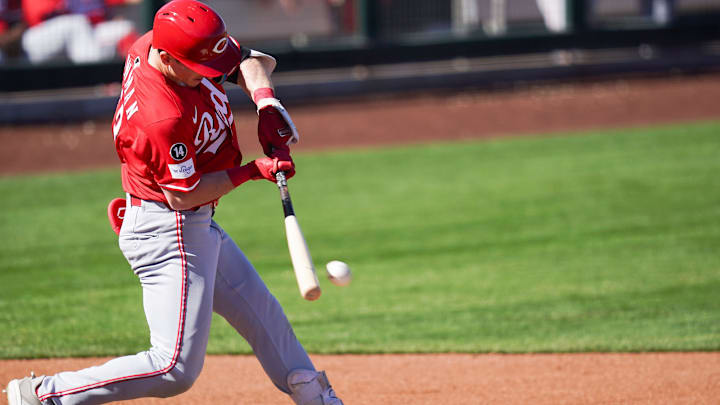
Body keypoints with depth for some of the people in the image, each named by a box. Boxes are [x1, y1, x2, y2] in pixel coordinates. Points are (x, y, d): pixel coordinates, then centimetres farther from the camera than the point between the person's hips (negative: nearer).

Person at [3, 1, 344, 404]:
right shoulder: (163, 118, -33)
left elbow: (250, 59, 7)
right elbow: (182, 194, -22)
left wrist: (266, 102, -12)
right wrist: (253, 171, -19)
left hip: (197, 226, 10)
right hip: (169, 232, -10)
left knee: (262, 314, 21)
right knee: (177, 369, -11)